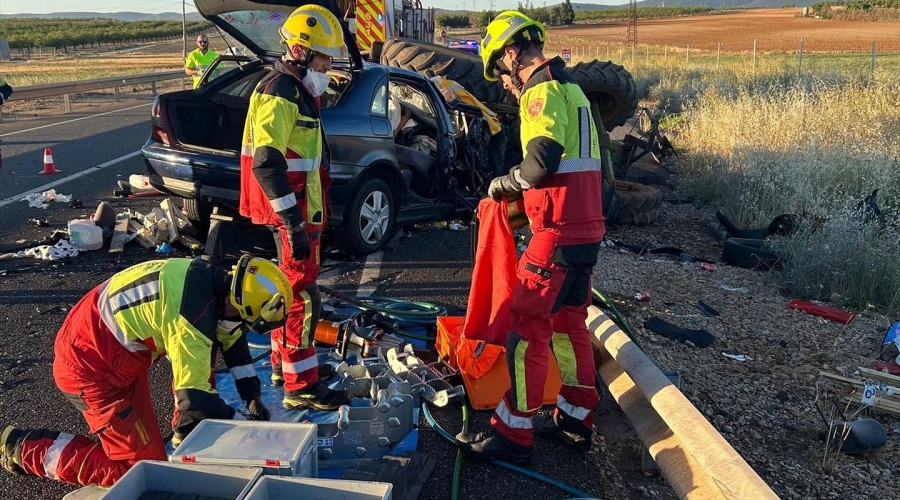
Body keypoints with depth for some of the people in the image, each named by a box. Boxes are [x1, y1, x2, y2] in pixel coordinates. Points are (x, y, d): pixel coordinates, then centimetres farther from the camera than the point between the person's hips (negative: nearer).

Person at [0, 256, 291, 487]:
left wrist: (252, 398, 7)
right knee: (142, 467, -2)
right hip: (89, 370, -9)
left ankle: (186, 431, 18)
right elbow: (194, 396, -24)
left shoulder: (207, 277, -5)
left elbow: (232, 338, 8)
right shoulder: (193, 319, -31)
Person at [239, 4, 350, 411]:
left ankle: (283, 365, 33)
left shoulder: (299, 92, 16)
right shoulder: (279, 94, -17)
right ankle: (301, 387, 2)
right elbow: (266, 165, -26)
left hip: (301, 211, 11)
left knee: (292, 288, 19)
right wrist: (294, 222, -27)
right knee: (303, 296, -6)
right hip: (291, 214, -11)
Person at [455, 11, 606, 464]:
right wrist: (522, 190, 16)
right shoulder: (570, 88, 19)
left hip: (559, 232, -10)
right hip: (586, 228, 10)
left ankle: (513, 434, 4)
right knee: (568, 322, 17)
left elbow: (542, 160, -24)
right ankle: (575, 419, 29)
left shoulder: (542, 90, -12)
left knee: (527, 328, -4)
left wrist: (506, 182, -6)